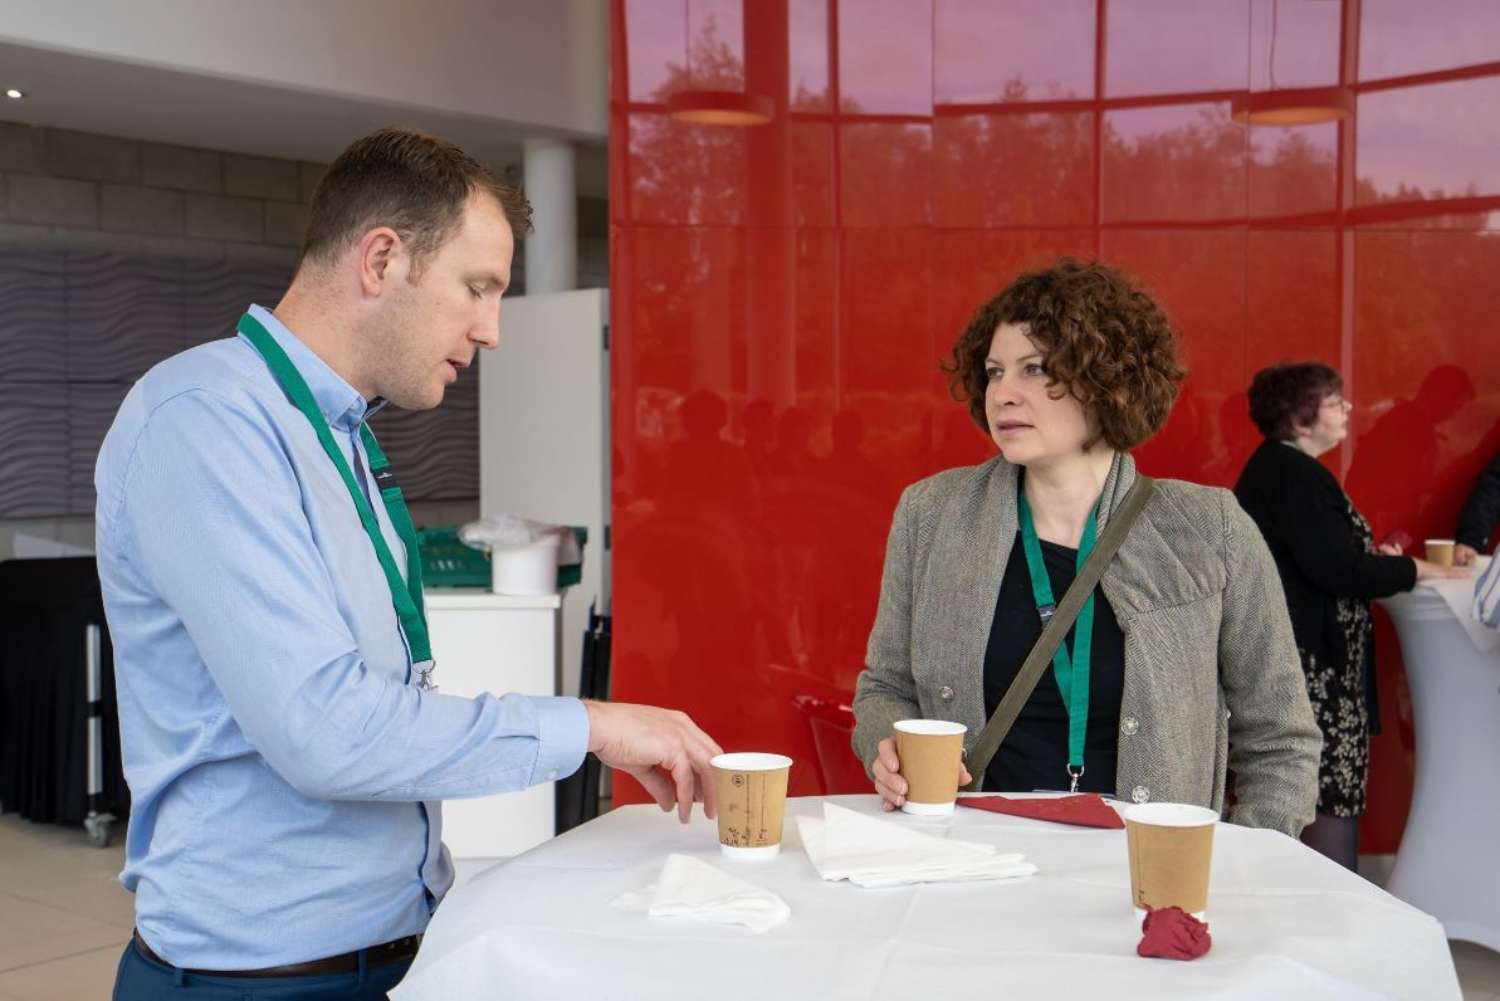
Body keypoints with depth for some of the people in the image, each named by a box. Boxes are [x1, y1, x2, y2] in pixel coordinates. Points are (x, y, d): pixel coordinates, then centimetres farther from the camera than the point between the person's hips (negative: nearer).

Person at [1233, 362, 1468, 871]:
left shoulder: (1271, 467, 14)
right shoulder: (1298, 476, -17)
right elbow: (1338, 572, -21)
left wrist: (1372, 558, 10)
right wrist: (1413, 569, -8)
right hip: (1317, 668, -10)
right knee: (1334, 804, -6)